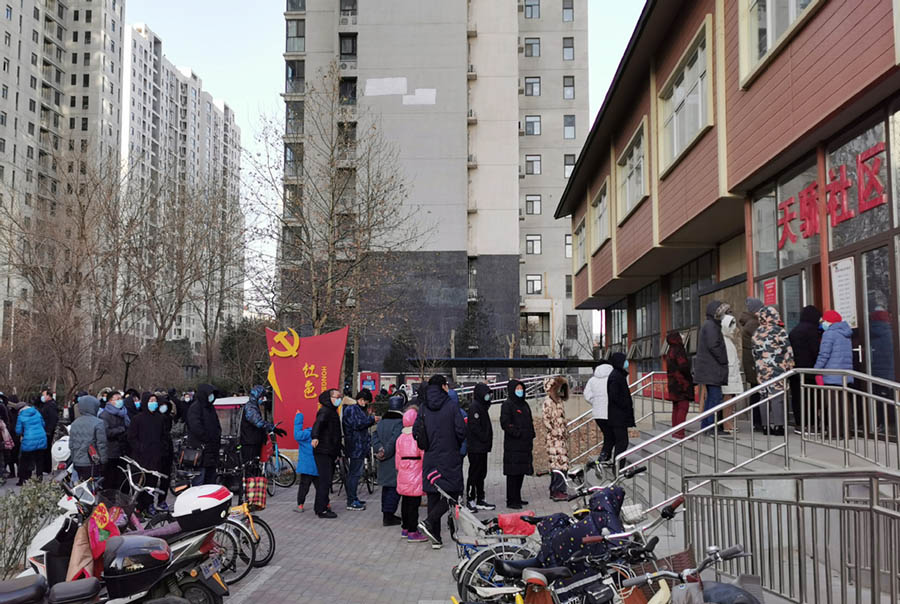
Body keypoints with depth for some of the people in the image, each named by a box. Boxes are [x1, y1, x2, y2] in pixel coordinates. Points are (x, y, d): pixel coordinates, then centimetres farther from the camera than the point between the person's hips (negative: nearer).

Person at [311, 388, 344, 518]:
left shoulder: (332, 411, 19)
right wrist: (315, 437, -50)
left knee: (325, 479, 14)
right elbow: (318, 423, -32)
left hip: (330, 452, 10)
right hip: (323, 452, -10)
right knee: (325, 480, -10)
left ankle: (320, 506, 22)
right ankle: (322, 510, -7)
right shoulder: (325, 411, -12)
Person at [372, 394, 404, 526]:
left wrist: (380, 450, -3)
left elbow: (375, 438, 5)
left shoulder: (381, 422, 10)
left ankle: (386, 514, 24)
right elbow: (394, 441, -21)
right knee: (394, 487, -2)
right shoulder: (399, 422, -15)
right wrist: (385, 453, -12)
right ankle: (389, 516, -3)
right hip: (395, 461, -8)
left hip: (384, 463, 8)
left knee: (386, 487, 16)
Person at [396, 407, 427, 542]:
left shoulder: (400, 438, 8)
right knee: (414, 503, -4)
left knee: (405, 502, 16)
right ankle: (412, 532, -1)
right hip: (415, 475, -7)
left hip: (403, 475, 7)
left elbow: (397, 457, 14)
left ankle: (405, 529, 28)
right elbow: (424, 455, -12)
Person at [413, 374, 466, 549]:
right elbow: (461, 431, -11)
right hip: (450, 458, -4)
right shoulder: (451, 407, -8)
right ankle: (429, 522, -14)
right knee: (451, 493, 5)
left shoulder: (423, 408, 3)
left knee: (433, 495, 9)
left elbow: (416, 431, 1)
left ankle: (436, 539, 11)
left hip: (430, 459, 4)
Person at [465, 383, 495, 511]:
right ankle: (470, 500, 3)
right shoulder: (474, 407, -13)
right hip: (476, 447, -10)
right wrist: (485, 439, -15)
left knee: (481, 473, 13)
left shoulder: (482, 406, 18)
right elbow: (474, 426, -20)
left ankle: (480, 500, 19)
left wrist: (487, 441, 10)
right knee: (474, 474, -4)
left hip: (482, 447, 10)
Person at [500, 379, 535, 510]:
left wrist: (531, 437, 15)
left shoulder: (524, 404, 17)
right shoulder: (507, 405, -8)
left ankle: (517, 498, 21)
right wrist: (517, 433, -18)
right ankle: (511, 501, -1)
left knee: (521, 472, 11)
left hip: (524, 445, 8)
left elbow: (530, 422, 24)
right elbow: (505, 423, -15)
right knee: (513, 473, -6)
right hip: (513, 446, -8)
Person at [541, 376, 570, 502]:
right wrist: (553, 432, -16)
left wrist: (565, 432, 17)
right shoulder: (547, 401, -10)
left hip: (562, 437, 9)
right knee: (559, 463, -12)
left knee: (563, 462, 9)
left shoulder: (560, 400, 18)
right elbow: (545, 419, -16)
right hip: (553, 439, -9)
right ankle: (557, 492, -9)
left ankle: (555, 490, 14)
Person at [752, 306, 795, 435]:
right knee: (777, 396, -4)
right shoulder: (779, 331, -8)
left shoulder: (757, 333, 8)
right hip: (777, 370, -5)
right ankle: (778, 426, -6)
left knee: (764, 396, 9)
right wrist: (789, 367, 1)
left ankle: (767, 426, 11)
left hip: (762, 370, 5)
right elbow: (788, 351, -8)